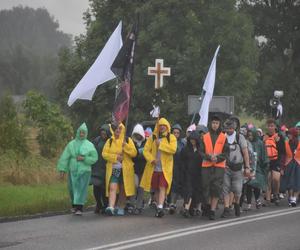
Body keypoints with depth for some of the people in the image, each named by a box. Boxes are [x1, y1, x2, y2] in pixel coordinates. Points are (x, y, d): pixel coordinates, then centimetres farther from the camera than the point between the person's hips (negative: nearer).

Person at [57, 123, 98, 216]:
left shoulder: (89, 145, 2)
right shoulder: (71, 144, 4)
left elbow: (94, 158, 1)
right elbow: (64, 157, 1)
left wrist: (84, 159, -13)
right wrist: (62, 170, -6)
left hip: (84, 171, -2)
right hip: (72, 171, 2)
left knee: (81, 189, -7)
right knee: (72, 189, 9)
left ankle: (79, 208, -7)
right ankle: (74, 205, 31)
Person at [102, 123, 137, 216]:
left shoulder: (128, 140, 5)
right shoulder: (110, 141, 7)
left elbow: (134, 153, -3)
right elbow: (104, 154, 0)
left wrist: (125, 146, -17)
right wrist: (115, 157, -14)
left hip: (125, 169, 1)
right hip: (113, 168, -1)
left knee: (123, 189, 7)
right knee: (112, 187, -16)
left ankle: (121, 208, 19)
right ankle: (111, 207, -27)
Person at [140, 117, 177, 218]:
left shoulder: (171, 138, 4)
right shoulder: (152, 137, 12)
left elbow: (173, 149, -13)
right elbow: (146, 150, 4)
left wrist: (161, 144, -13)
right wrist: (152, 159, -12)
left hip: (165, 168, -3)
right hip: (154, 167, 3)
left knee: (162, 187, -14)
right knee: (156, 189, 8)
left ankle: (160, 207, -22)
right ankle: (159, 207, 19)